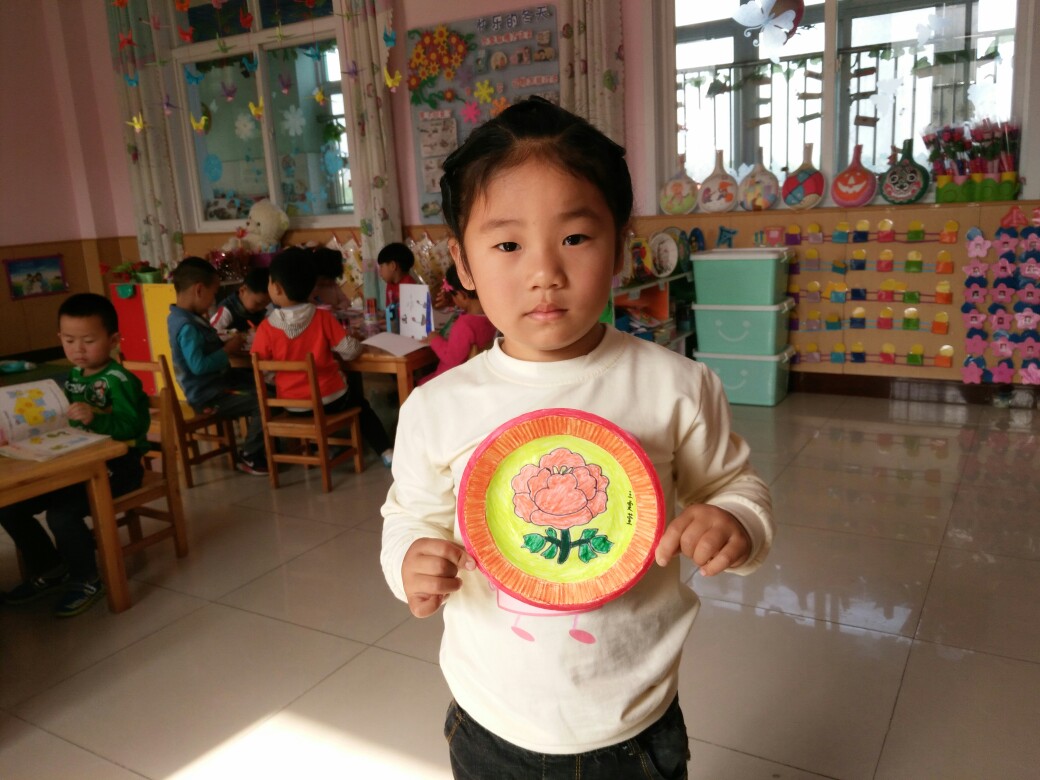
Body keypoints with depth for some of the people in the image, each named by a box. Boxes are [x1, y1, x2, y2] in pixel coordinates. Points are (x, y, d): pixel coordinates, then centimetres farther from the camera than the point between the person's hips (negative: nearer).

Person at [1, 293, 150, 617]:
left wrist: (95, 418, -41)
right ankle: (51, 569, 24)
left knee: (61, 513, -28)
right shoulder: (71, 378, 10)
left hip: (115, 465, -9)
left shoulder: (119, 381, -16)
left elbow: (132, 427, -28)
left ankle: (87, 580, -1)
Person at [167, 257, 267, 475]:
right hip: (208, 394, -11)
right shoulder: (187, 326, -24)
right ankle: (249, 456, -2)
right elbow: (199, 365, -31)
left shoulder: (183, 317, 8)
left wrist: (226, 343, 4)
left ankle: (260, 442, 24)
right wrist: (228, 350, -19)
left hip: (216, 382, 11)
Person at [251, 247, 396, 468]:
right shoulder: (323, 317, -13)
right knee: (358, 400, 28)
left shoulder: (267, 327, -12)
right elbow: (350, 351, -10)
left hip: (291, 406, 1)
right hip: (331, 399, -1)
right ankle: (386, 451, 19)